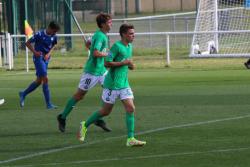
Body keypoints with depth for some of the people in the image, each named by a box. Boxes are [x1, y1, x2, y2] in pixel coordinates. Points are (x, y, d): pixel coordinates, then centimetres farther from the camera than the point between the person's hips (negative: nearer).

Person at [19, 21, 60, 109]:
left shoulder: (53, 36, 1)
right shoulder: (39, 34, -16)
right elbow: (27, 43, -7)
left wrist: (49, 53, 1)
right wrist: (35, 52, -17)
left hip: (46, 59, 7)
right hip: (38, 58, -7)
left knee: (39, 81, 12)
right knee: (45, 79, -13)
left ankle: (23, 94, 32)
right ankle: (48, 104, -10)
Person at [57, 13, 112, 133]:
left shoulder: (102, 35, 10)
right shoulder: (100, 36, -20)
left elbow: (88, 44, 24)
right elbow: (96, 53, -31)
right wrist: (107, 54, -17)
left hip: (102, 70, 9)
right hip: (92, 72, -9)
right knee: (79, 95, 3)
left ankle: (99, 119, 5)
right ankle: (62, 117, 17)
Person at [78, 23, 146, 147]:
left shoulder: (129, 46, 11)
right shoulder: (117, 46, -15)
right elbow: (107, 63, -18)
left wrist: (130, 65, 4)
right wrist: (124, 63, -20)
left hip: (124, 83, 7)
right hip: (112, 84, -7)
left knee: (130, 108, -6)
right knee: (106, 111, 5)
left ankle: (130, 139, -7)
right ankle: (85, 125, 26)